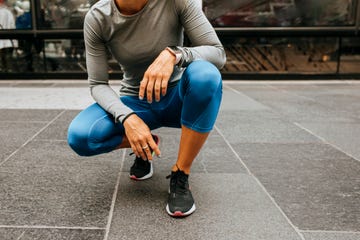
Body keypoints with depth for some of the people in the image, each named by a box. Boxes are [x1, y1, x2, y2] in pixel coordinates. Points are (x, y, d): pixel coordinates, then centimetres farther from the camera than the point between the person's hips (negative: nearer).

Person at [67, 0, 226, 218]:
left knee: (205, 74, -35)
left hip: (177, 98, -1)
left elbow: (218, 53, -19)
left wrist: (174, 55, -39)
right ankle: (145, 146, 5)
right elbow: (98, 84, -10)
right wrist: (127, 118, -30)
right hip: (135, 105, 1)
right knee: (79, 136, -26)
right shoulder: (97, 18, -14)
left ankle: (180, 177, -18)